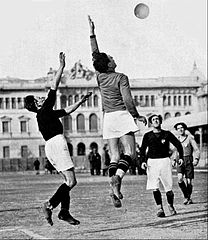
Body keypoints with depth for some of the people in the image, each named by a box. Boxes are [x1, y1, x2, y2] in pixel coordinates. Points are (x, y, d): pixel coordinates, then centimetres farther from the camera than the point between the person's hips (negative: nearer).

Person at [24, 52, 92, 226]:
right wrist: (62, 66, -6)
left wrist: (80, 102, 36)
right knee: (71, 181, -12)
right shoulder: (45, 110, -4)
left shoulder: (46, 114, 21)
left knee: (68, 180, 10)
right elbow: (54, 86, -9)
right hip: (57, 144, -10)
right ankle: (50, 205, -14)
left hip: (51, 146, 10)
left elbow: (67, 111, 35)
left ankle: (65, 211, 6)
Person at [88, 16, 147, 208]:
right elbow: (127, 100, -16)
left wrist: (92, 33, 23)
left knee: (114, 155, 5)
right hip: (122, 115, -6)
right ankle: (117, 177, -31)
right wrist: (137, 116, -4)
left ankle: (114, 191, -5)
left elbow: (95, 54, 17)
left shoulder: (100, 77, 6)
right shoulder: (121, 78, -9)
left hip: (108, 117, 6)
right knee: (130, 152, -8)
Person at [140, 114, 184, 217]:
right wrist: (143, 161, -4)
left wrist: (181, 157, 1)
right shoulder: (147, 135, 7)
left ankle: (171, 206, 19)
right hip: (152, 162, 1)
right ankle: (160, 208, -3)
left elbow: (178, 144, 12)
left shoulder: (167, 134, 6)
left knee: (168, 188, -2)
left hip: (165, 160, 0)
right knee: (155, 188, -9)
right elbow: (142, 149, 10)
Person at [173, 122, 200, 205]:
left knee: (189, 182, -1)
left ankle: (189, 198, 22)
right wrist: (174, 160, 17)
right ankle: (186, 197, -4)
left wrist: (196, 159, -18)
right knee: (180, 179, -20)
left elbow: (196, 150, -4)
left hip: (189, 161, -2)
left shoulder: (190, 138, -2)